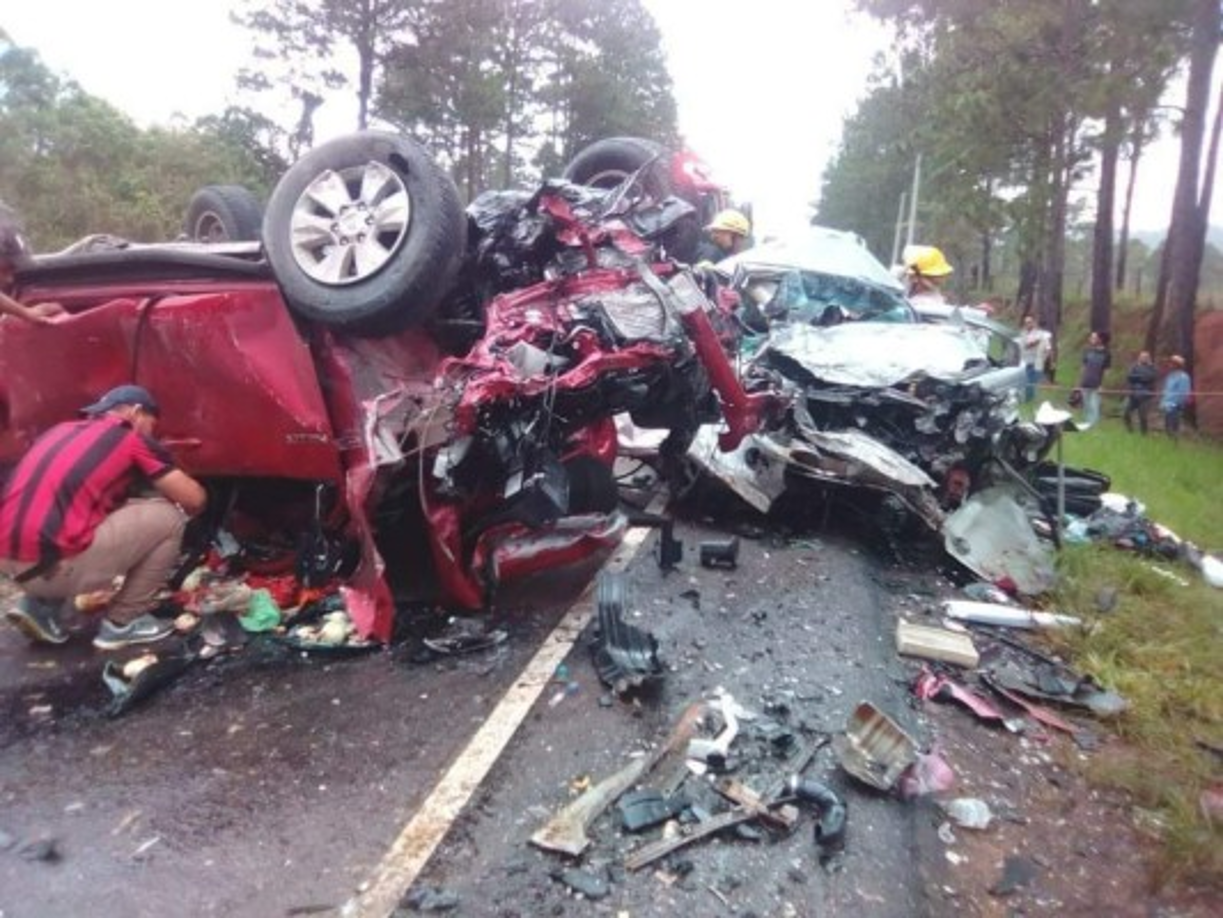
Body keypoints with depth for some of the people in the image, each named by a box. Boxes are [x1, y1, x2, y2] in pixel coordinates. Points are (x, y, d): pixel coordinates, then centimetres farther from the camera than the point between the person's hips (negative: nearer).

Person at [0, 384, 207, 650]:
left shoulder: (63, 430, 24)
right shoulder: (131, 438, 4)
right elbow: (194, 500, 6)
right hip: (53, 563, -8)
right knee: (168, 518, 5)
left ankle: (41, 604, 17)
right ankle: (122, 622, 10)